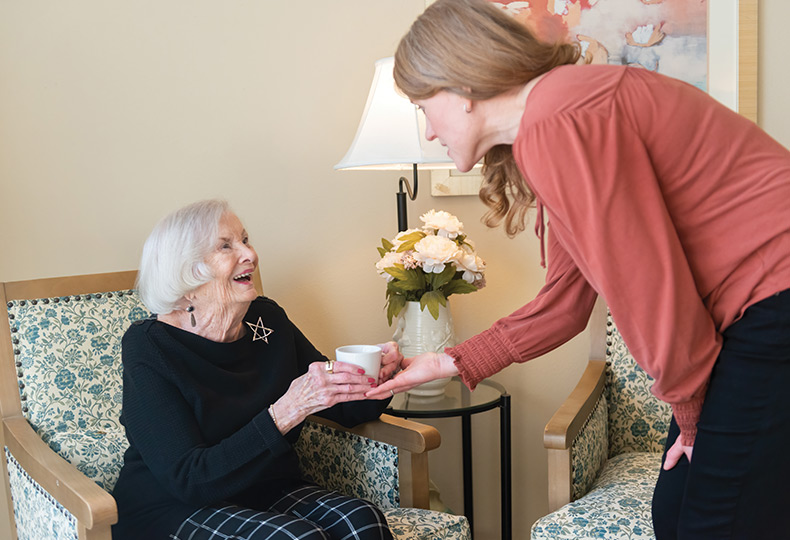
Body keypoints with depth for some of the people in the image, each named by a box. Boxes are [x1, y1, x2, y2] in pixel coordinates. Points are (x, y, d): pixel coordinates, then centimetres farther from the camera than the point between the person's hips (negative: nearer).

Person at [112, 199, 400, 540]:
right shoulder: (149, 347, -15)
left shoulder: (267, 320, 1)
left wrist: (376, 378, -15)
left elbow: (344, 408, 9)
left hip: (264, 492, 5)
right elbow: (188, 479, -24)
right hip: (171, 509, -5)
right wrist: (287, 411, -34)